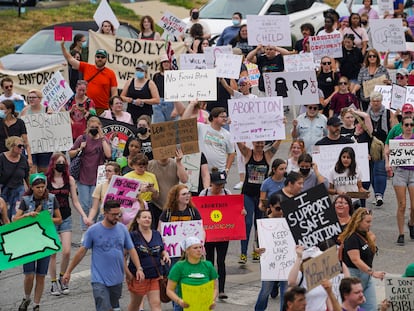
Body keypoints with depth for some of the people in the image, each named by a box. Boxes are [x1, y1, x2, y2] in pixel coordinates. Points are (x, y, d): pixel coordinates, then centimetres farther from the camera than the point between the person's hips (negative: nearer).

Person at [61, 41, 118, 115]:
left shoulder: (111, 73, 3)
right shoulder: (86, 67, 8)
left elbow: (114, 92, 2)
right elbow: (70, 59, 8)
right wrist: (62, 46, -1)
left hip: (103, 109, -2)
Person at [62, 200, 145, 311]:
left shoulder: (122, 229, 3)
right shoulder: (93, 230, -8)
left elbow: (131, 250, 7)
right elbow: (81, 252, -3)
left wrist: (139, 268, -6)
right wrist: (68, 271, -2)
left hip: (117, 280, 4)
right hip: (99, 280, -4)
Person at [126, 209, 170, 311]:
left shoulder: (156, 234, 8)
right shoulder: (132, 236, -8)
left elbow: (162, 251, 21)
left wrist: (165, 255, -3)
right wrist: (127, 273, -14)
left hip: (155, 276, 3)